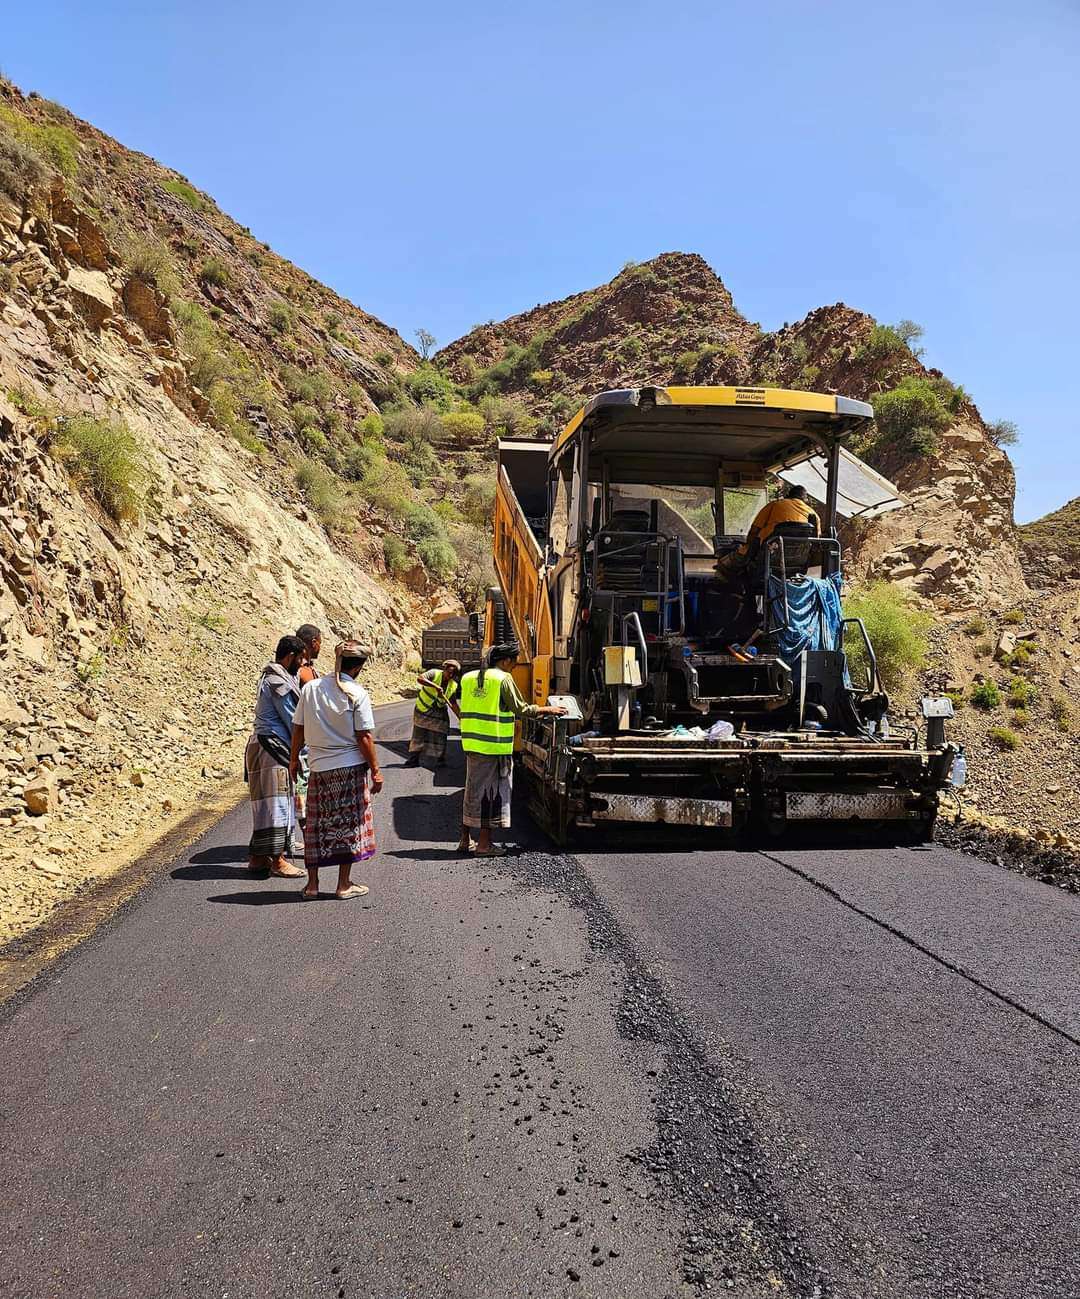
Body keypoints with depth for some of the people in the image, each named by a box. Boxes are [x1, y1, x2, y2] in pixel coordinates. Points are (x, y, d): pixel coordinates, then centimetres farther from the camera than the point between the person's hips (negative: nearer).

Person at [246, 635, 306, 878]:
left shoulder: (270, 677, 17)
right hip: (273, 748, -10)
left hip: (263, 746, 10)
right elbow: (292, 721, -13)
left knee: (266, 803, 13)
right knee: (277, 803, -6)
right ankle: (277, 859, -3)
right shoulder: (279, 682, -15)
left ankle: (257, 857, 18)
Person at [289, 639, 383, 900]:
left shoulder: (310, 688, 0)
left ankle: (312, 884, 19)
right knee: (349, 824, 9)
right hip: (351, 767, -3)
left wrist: (294, 759, 18)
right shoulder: (356, 693, -10)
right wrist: (375, 770, -3)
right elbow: (364, 737, -11)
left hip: (319, 768, 3)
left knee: (316, 824, 13)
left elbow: (298, 729, 5)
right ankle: (344, 885, 14)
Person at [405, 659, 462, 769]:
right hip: (423, 710, -2)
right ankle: (413, 759, 13)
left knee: (439, 738, 0)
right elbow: (420, 679, -35)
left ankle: (440, 760, 13)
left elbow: (453, 704, 0)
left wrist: (461, 716, -9)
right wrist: (435, 686, -44)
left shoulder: (453, 686, -6)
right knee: (418, 735, 4)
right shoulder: (435, 673, -18)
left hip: (439, 713, 2)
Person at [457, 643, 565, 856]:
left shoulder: (468, 678, 11)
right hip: (494, 745, -7)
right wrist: (547, 710, 3)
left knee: (472, 790, 15)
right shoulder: (503, 679, -10)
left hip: (471, 742, 7)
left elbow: (464, 709, 15)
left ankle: (464, 840, 21)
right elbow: (520, 709, -9)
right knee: (490, 792, 2)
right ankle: (484, 843, 6)